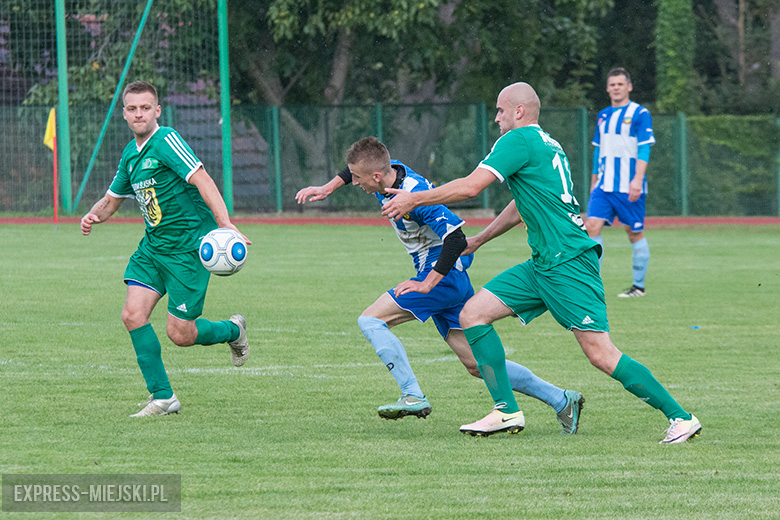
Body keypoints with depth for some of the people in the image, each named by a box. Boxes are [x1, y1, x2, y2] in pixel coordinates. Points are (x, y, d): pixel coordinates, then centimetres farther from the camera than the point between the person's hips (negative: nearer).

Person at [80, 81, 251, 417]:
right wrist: (93, 216, 0)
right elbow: (112, 199, 24)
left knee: (180, 334, -5)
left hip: (188, 247, -7)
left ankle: (232, 330, 27)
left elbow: (202, 181, -26)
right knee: (133, 314, -10)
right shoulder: (130, 154, 10)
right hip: (152, 245, 7)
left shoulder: (166, 141, -15)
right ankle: (162, 398, 0)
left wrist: (226, 225, -38)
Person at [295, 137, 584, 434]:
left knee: (370, 320, -12)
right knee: (476, 364, 8)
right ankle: (561, 400, 9)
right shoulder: (391, 171, 1)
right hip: (447, 278, 10)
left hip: (445, 276, -10)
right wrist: (327, 189, 18)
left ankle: (413, 397, -17)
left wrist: (427, 284, -26)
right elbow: (356, 168, 26)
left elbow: (456, 239, -28)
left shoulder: (415, 195, -24)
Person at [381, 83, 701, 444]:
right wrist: (476, 241, 41)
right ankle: (506, 411, 3)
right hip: (543, 265, 10)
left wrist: (413, 199, -4)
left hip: (568, 263, -10)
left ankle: (680, 417, -8)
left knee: (600, 354, -14)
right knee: (472, 314, 4)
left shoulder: (519, 140, -8)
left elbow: (470, 187, -14)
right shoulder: (546, 144, 21)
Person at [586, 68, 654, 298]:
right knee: (592, 226, -9)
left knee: (635, 233, 2)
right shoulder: (603, 116, 15)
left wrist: (637, 179, -22)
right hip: (604, 185, 5)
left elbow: (644, 150, -11)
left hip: (629, 187, -5)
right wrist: (594, 182, 23)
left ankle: (639, 285, 13)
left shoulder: (640, 114, -4)